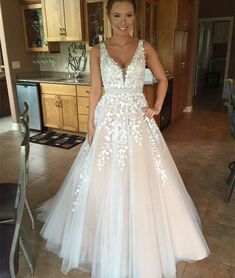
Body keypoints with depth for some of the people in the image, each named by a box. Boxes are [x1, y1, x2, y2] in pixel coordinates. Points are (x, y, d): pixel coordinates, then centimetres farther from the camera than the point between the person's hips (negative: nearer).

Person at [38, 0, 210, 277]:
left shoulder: (145, 47, 3)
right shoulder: (98, 51, 1)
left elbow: (162, 79, 13)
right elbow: (95, 91, 0)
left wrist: (157, 108, 1)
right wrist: (91, 127, -4)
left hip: (138, 121, 1)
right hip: (109, 121, 0)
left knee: (141, 181, 8)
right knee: (105, 182, 9)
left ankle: (142, 245, 35)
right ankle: (107, 241, 35)